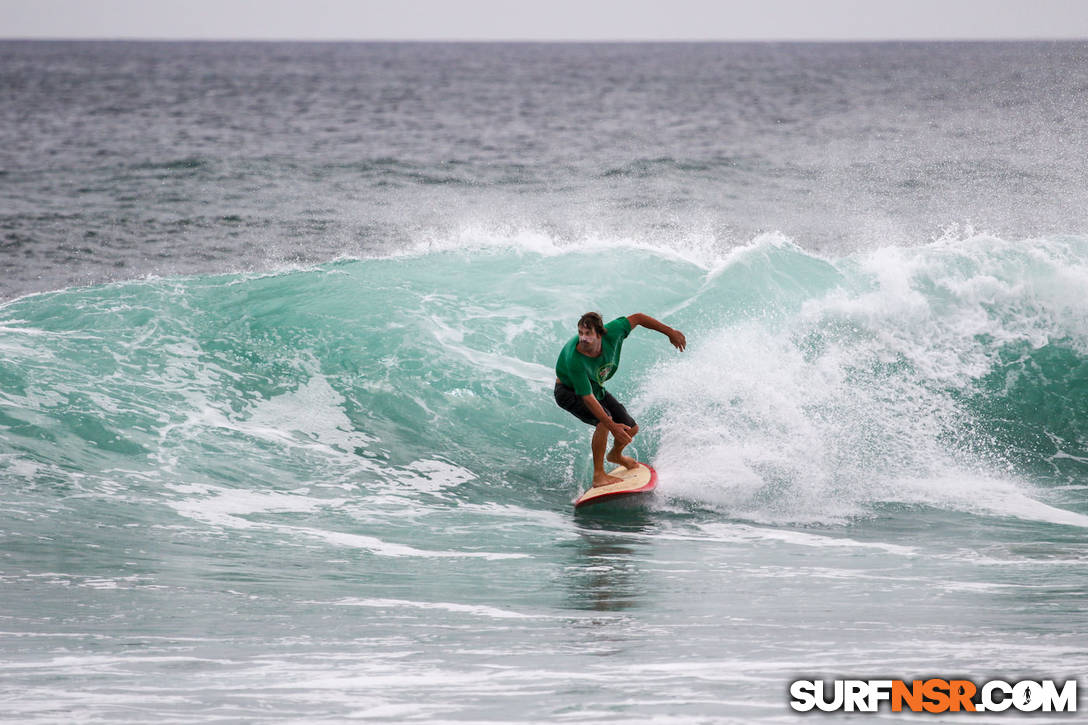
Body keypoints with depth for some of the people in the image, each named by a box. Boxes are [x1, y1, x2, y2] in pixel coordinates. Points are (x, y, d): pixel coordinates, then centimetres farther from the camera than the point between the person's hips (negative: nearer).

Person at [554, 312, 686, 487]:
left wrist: (670, 332, -4)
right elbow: (587, 398, -37)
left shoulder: (611, 333, -30)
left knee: (631, 429, 8)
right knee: (604, 420, -32)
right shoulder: (574, 360, -41)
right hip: (569, 392, -6)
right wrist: (612, 426, -41)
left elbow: (637, 318, -12)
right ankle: (598, 476, -23)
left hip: (596, 387, 6)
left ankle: (615, 455, 43)